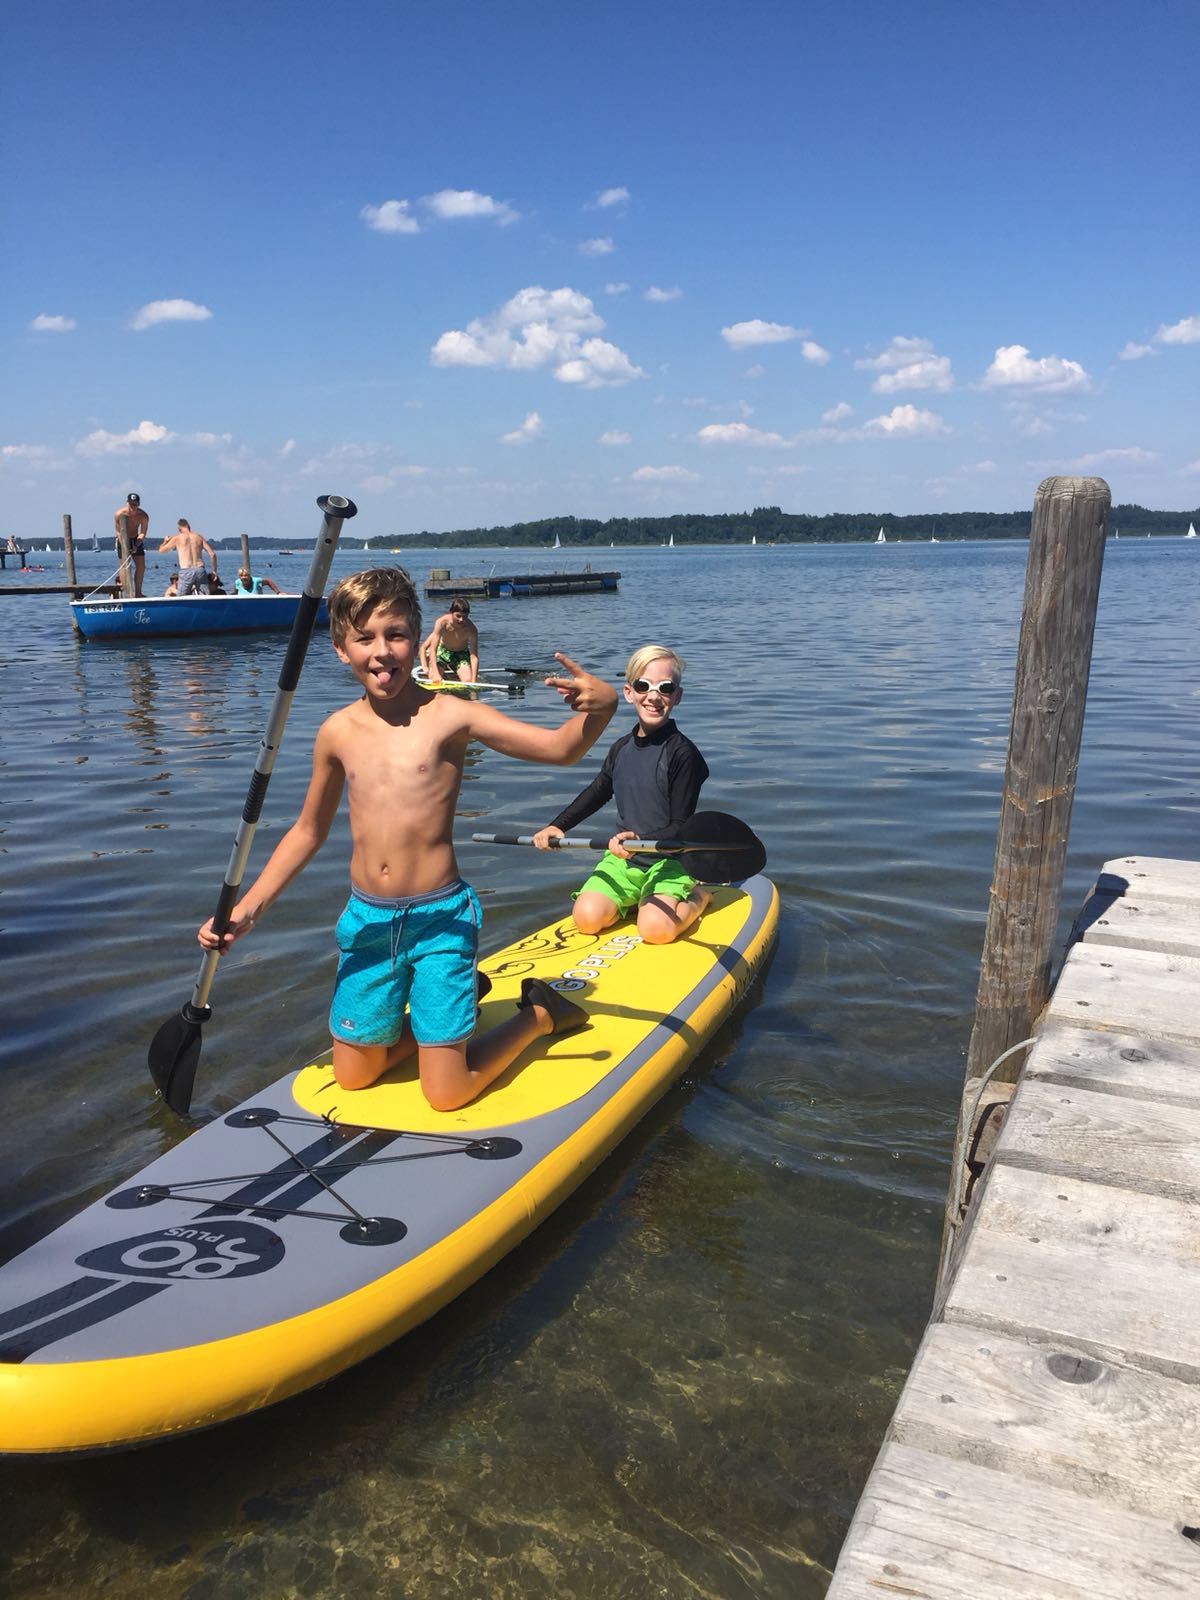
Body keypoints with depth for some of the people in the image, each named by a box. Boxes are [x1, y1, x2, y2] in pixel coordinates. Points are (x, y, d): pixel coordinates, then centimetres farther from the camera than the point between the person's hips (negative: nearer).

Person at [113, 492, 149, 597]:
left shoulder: (143, 516, -17)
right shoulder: (119, 514, -23)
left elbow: (142, 533, -17)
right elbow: (119, 532, -19)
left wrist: (136, 546, -32)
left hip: (136, 539, 3)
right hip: (122, 540, -3)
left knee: (141, 566, -1)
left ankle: (138, 593, 8)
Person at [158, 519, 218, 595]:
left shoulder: (177, 538, 3)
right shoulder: (199, 537, 10)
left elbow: (160, 550, 14)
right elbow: (212, 554, 6)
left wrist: (165, 541, 35)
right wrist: (214, 571, 14)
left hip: (186, 572, -2)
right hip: (200, 570, 2)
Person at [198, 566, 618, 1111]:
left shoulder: (449, 716, -11)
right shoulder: (338, 732, 1)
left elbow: (560, 748, -18)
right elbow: (308, 832, 13)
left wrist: (600, 706, -40)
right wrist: (247, 907, 8)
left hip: (440, 919, -4)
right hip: (366, 921, 5)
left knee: (446, 1094, 0)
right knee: (353, 1076, 16)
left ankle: (538, 1014, 27)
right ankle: (453, 1005, 39)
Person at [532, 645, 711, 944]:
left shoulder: (683, 753, -14)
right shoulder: (622, 748, 5)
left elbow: (680, 828, -15)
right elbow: (597, 792, 22)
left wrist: (642, 841, -32)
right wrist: (556, 826, 14)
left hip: (669, 861, -5)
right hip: (623, 858, 5)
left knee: (655, 928, -28)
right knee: (587, 917, -18)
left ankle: (697, 896, 4)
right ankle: (635, 899, 12)